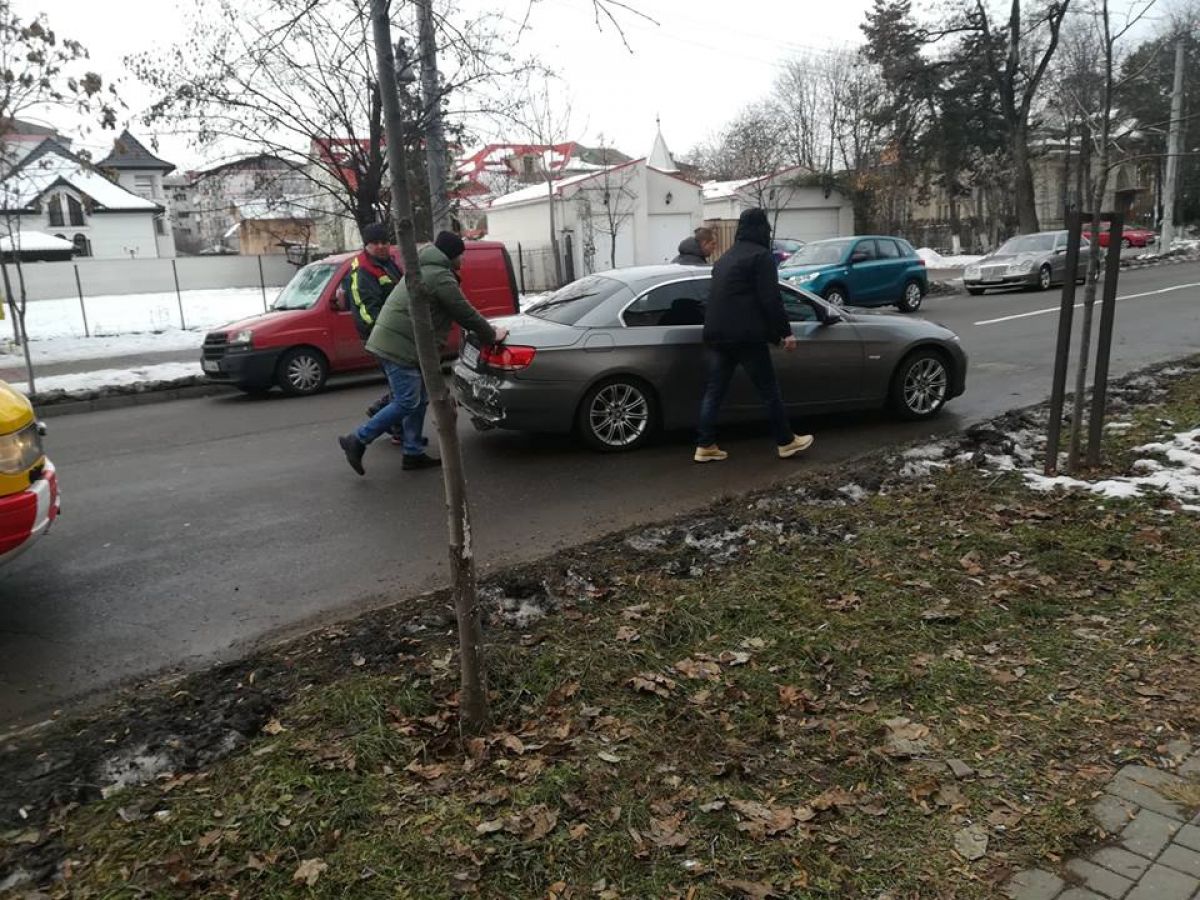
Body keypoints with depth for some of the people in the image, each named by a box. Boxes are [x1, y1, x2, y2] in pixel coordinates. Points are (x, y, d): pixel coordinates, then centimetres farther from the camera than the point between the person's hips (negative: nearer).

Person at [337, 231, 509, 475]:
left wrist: (486, 329, 23)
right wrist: (491, 335, 3)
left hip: (392, 341, 11)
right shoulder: (440, 276, -12)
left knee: (419, 400, 14)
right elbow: (465, 312, -10)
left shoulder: (426, 269, 22)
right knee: (407, 403, -8)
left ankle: (414, 453, 18)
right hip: (399, 345, -11)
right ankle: (357, 440, -3)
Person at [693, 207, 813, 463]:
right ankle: (786, 441, 13)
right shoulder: (761, 255, -5)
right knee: (769, 390, 4)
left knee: (714, 390, 7)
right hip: (746, 336, -7)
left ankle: (705, 446, 6)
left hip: (716, 334, 8)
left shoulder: (726, 257, 20)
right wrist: (785, 332, -6)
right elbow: (770, 299, -12)